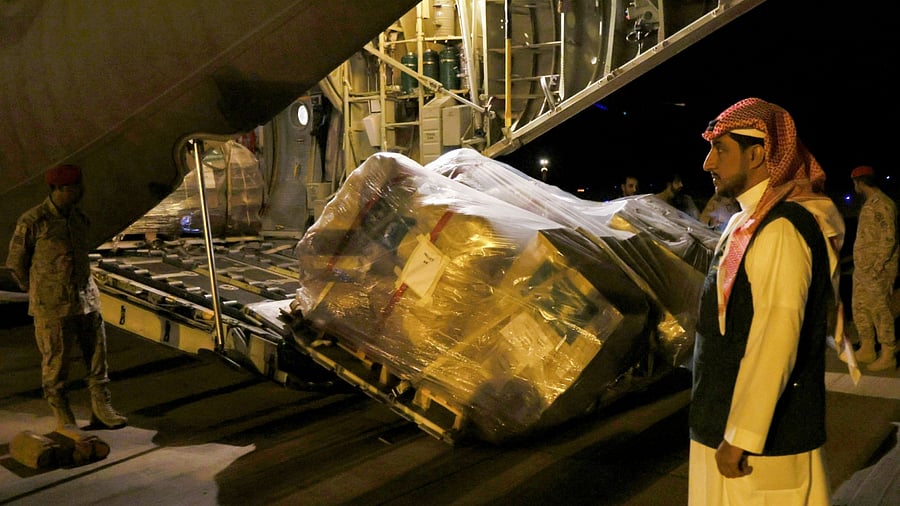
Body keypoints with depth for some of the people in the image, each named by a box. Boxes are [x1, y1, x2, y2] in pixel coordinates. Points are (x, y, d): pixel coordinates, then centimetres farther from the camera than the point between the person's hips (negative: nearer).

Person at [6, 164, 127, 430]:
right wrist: (39, 294, 8)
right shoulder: (32, 222, -11)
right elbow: (15, 263, -1)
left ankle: (101, 409, 16)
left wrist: (82, 288, 16)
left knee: (97, 357, 6)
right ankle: (63, 417, 18)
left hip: (87, 299, 5)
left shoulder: (80, 218, 6)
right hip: (52, 306, -5)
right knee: (56, 361, 4)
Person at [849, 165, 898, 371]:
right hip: (862, 268, 10)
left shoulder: (882, 204, -14)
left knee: (880, 311, -4)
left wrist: (877, 268, -21)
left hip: (876, 269, -10)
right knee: (860, 308, 14)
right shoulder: (869, 204, 15)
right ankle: (867, 350, 24)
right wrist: (861, 266, 17)